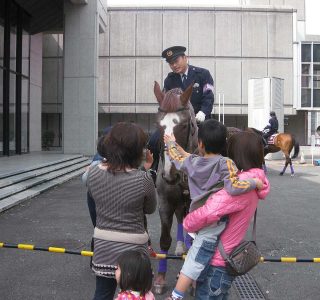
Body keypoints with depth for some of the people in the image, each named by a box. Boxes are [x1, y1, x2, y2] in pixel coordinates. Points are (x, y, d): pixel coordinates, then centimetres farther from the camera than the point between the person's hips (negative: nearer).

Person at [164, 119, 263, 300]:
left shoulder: (192, 162, 4)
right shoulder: (225, 164, -11)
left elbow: (177, 157, 24)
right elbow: (233, 187, -25)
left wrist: (171, 143, 43)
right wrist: (254, 182, -9)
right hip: (214, 220, -5)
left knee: (195, 257, 17)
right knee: (196, 261, -2)